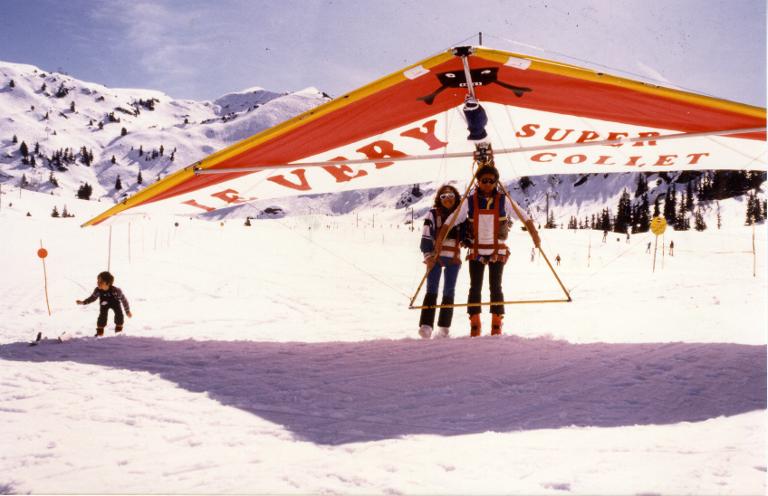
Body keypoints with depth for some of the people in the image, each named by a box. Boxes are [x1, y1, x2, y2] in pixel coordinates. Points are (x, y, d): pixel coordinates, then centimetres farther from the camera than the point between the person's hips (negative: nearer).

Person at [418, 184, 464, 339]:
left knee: (449, 293, 6)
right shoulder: (433, 213, 2)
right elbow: (426, 236, -5)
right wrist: (428, 255, -14)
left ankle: (444, 328, 12)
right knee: (432, 291, -8)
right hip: (435, 257, -3)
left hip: (454, 258, 3)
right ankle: (426, 325, -13)